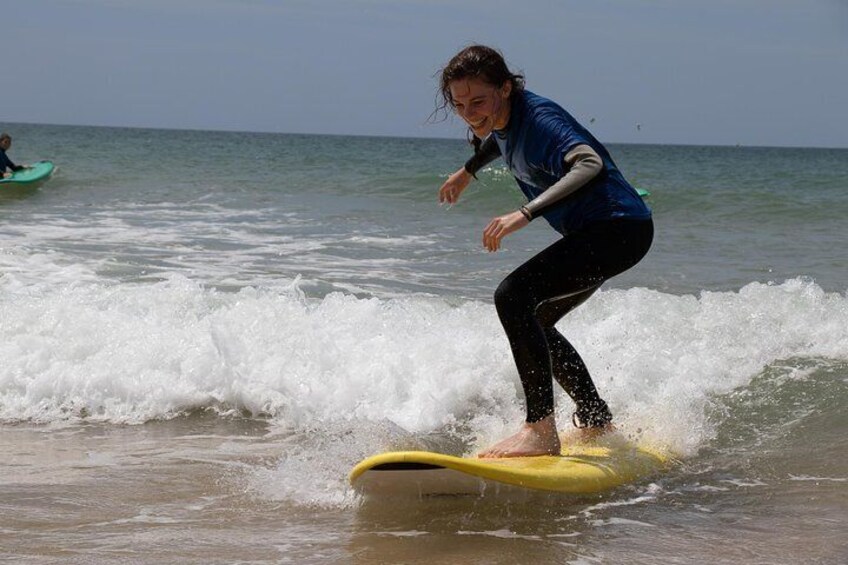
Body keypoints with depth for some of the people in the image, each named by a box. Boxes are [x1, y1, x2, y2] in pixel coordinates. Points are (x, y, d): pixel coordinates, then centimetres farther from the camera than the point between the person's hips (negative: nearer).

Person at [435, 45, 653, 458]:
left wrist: (525, 213, -45)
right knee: (533, 322, 23)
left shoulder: (539, 118, -22)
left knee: (513, 297, -25)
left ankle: (541, 430, -28)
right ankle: (596, 421, 34)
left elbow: (590, 165, -39)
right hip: (596, 234, 11)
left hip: (620, 227, -11)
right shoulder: (504, 120, 6)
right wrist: (469, 171, 46)